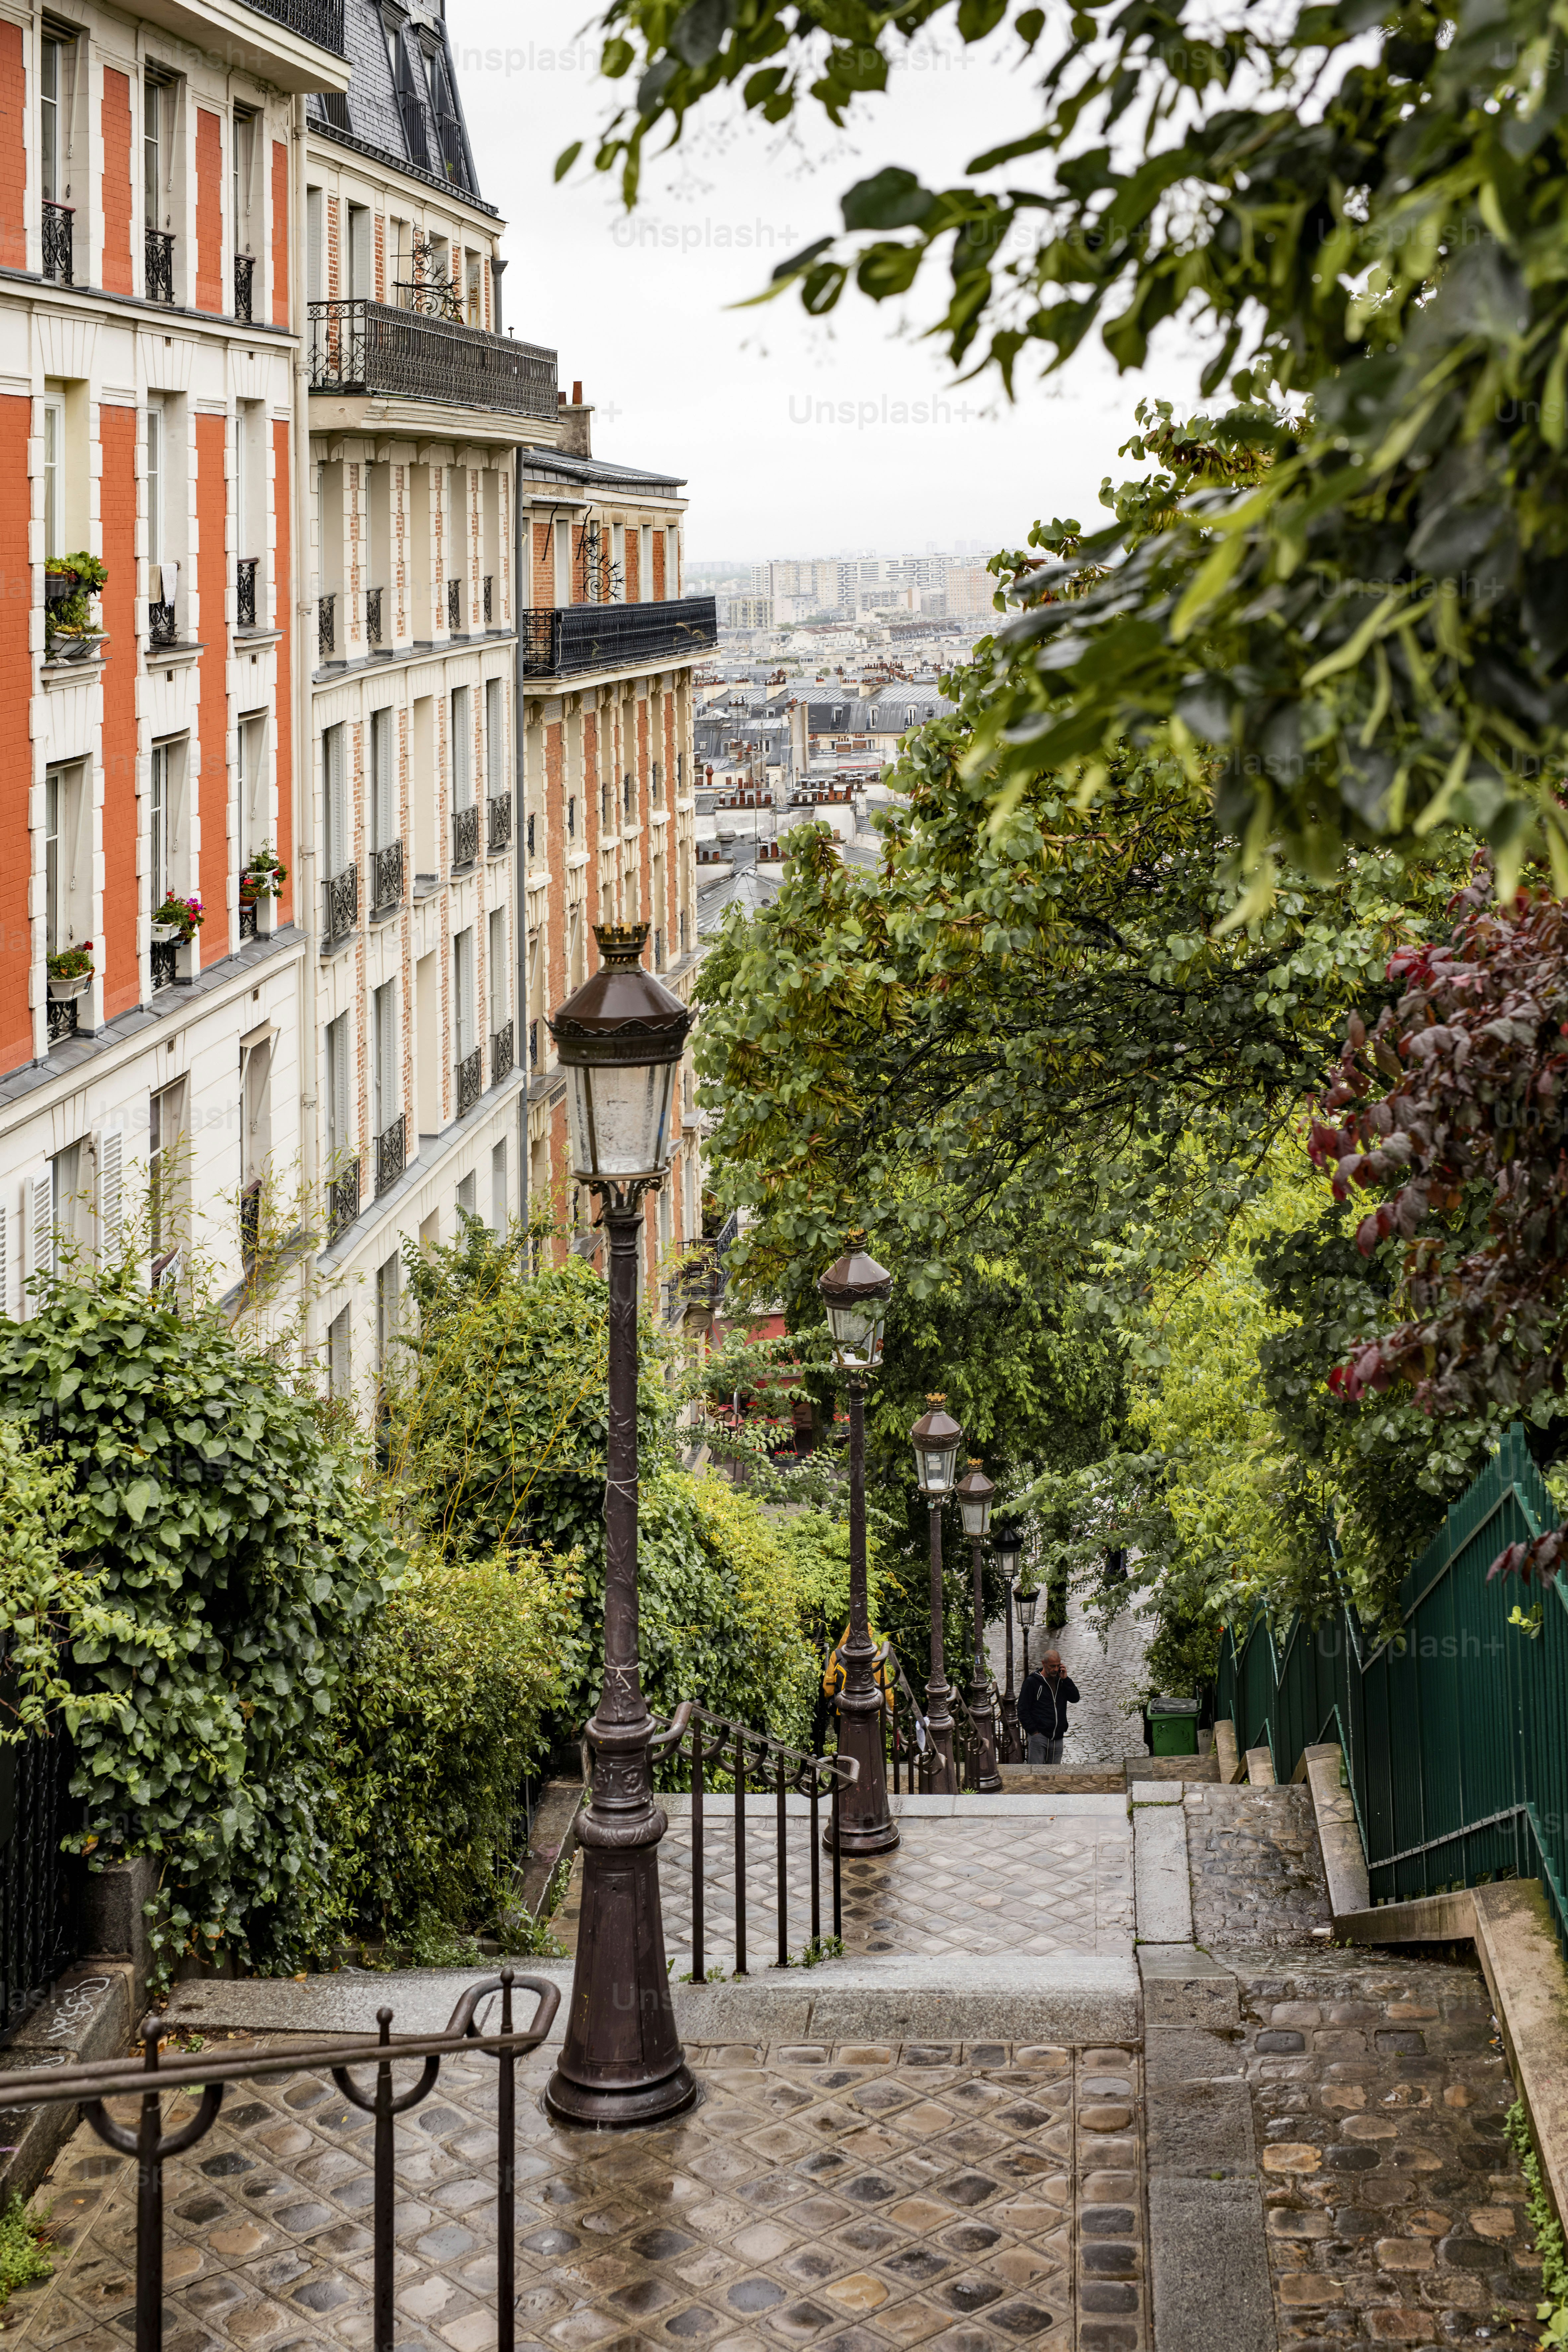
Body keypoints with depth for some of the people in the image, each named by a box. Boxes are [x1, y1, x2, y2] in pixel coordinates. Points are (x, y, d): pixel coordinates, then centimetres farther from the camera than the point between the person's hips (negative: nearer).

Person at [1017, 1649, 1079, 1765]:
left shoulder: (1061, 1681, 14)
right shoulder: (1032, 1682, -2)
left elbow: (1075, 1698, 4)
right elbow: (1023, 1710, -3)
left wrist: (1065, 1679, -4)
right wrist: (1034, 1732, -10)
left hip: (1057, 1738, 5)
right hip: (1039, 1736, -5)